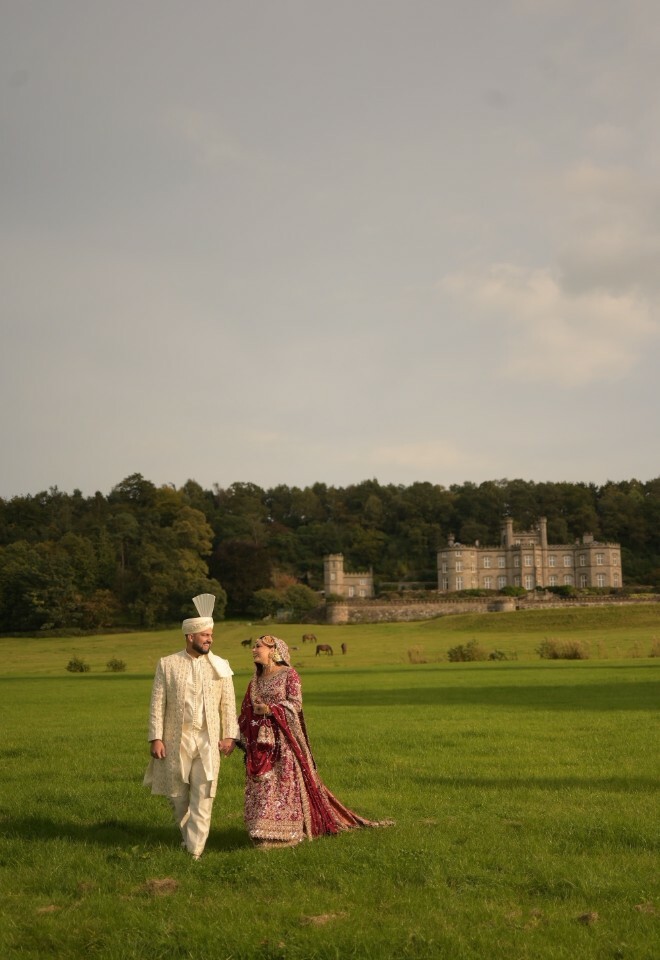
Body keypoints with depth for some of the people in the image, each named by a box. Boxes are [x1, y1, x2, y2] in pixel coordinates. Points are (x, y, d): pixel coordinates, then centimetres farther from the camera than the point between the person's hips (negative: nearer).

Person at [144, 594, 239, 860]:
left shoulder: (220, 666, 5)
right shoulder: (167, 664, 1)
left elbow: (228, 703, 5)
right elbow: (157, 704, -1)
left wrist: (229, 735, -3)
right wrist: (156, 738, -7)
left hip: (208, 740, 0)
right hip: (176, 739, 0)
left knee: (203, 798, -4)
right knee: (177, 794, 12)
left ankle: (195, 851, 2)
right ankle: (188, 835, 36)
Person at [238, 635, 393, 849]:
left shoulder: (289, 675, -5)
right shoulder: (256, 680, 13)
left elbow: (295, 704, -12)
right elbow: (247, 711, 15)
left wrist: (270, 709, -22)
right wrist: (245, 739, 8)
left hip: (284, 739, -6)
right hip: (260, 739, 6)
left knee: (285, 782, -4)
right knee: (262, 785, 4)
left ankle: (287, 831, 1)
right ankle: (264, 831, 11)